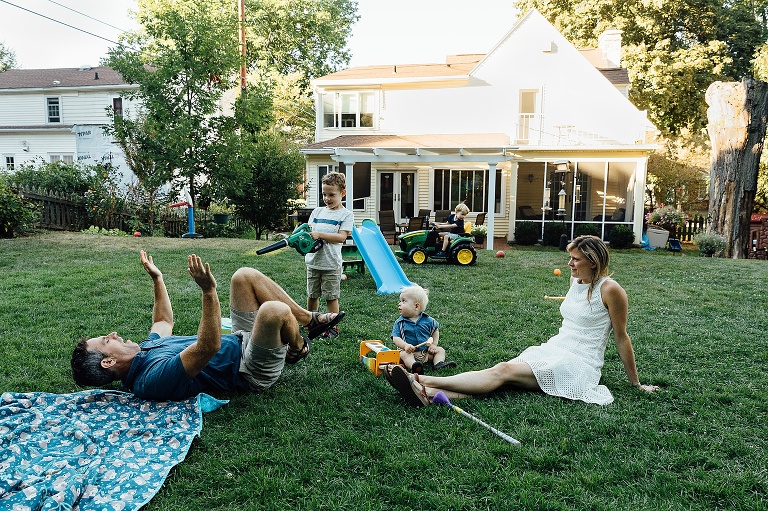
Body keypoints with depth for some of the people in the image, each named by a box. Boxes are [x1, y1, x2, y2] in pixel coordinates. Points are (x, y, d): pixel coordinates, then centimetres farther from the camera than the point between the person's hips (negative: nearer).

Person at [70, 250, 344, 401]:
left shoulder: (143, 352, 4)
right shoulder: (154, 377, -28)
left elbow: (164, 322, 23)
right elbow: (208, 347, -40)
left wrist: (157, 279, 20)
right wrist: (209, 291, -45)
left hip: (240, 341, 10)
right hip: (253, 371, -10)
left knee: (246, 275, 3)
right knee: (273, 310, -39)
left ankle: (310, 320, 9)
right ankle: (298, 347, -1)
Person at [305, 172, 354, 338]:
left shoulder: (346, 215, -4)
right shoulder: (317, 212, 11)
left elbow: (341, 237, -14)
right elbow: (309, 231, 12)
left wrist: (319, 235, -21)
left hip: (331, 263, -5)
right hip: (313, 261, 5)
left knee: (331, 296, 2)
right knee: (312, 295, 15)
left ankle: (333, 327, 14)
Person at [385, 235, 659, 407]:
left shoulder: (610, 290, -10)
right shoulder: (575, 280, 13)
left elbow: (621, 338, -5)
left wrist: (636, 384, 2)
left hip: (578, 364, -7)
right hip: (552, 350, 7)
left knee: (503, 371, -26)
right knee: (503, 372, -20)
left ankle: (424, 381, -38)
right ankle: (427, 394, -41)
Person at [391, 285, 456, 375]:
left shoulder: (427, 320, 1)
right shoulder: (399, 322, -2)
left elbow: (435, 331, 17)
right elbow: (395, 338, -8)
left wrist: (433, 344, 3)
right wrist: (405, 345, -27)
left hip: (426, 352, 3)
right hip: (409, 351, -3)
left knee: (440, 350, -6)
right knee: (403, 354, -32)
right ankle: (414, 366, -60)